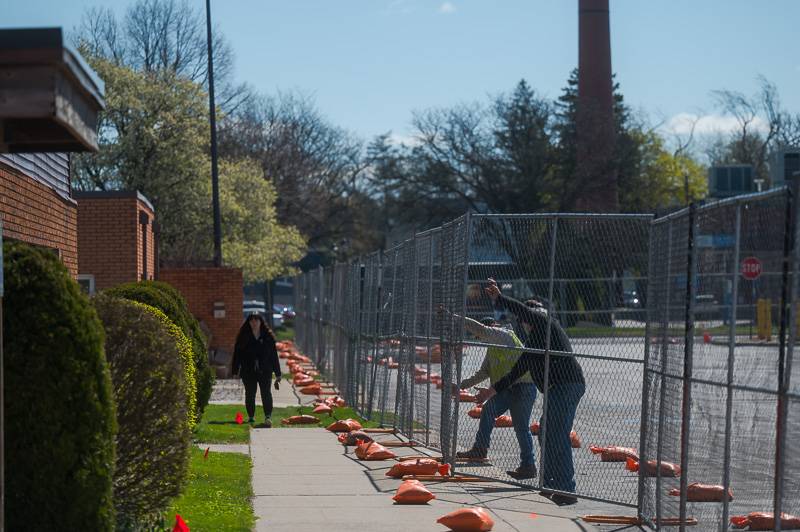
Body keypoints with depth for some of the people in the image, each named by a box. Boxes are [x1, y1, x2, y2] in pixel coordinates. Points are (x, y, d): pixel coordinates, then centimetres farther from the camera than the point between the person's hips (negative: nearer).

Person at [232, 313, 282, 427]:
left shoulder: (268, 337, 6)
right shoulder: (243, 337, 6)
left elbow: (274, 355, 8)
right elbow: (237, 354, 6)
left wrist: (278, 374, 6)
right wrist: (235, 371, 0)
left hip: (265, 371, -1)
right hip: (248, 372, 1)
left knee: (266, 392, -13)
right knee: (250, 393, 8)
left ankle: (268, 416, -20)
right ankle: (251, 416, 20)